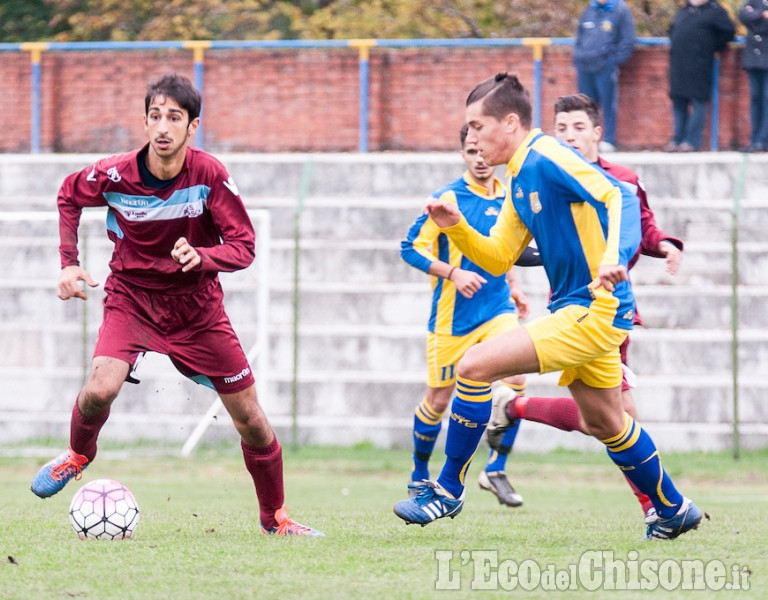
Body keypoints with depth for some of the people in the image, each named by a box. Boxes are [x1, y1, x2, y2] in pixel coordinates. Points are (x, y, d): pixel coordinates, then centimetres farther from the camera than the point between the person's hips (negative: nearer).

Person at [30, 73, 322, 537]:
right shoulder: (115, 176, -18)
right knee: (100, 389, -27)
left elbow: (244, 247, -15)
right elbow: (69, 197, 5)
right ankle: (77, 456, 8)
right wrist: (70, 263, -2)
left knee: (250, 419, 2)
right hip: (131, 296, -1)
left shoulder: (210, 175, -19)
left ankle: (276, 517, 23)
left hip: (196, 304, 1)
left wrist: (200, 257, -35)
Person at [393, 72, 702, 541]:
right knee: (605, 423, 22)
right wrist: (456, 228, 1)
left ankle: (449, 489, -4)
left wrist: (616, 258, -39)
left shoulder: (548, 158, -15)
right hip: (581, 310, 10)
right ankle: (674, 511, 36)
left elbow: (620, 196, -25)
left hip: (594, 310, -10)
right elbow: (498, 258, 18)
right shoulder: (519, 181, 14)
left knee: (475, 366, -15)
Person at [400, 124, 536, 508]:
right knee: (438, 399, 6)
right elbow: (411, 248, -12)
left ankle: (496, 469, -9)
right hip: (451, 317, -4)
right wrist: (453, 273, -22)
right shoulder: (449, 198, -11)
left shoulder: (506, 198, 6)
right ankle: (420, 474, 30)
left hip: (497, 310, 4)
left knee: (515, 375, -20)